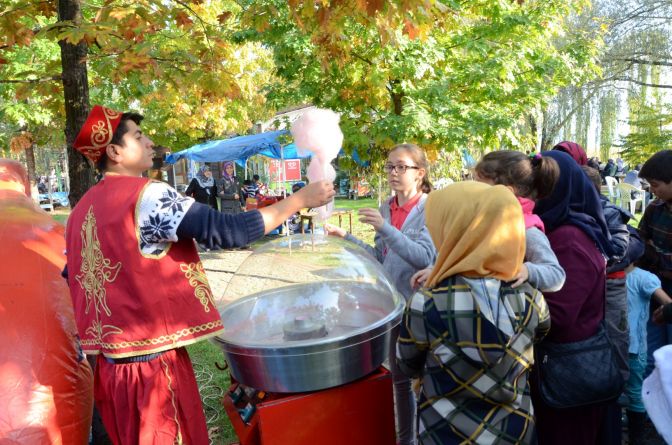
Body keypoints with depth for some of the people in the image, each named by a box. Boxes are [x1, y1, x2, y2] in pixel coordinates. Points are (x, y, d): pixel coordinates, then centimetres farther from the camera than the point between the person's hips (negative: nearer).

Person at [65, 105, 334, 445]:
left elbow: (72, 278, 15)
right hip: (152, 361, -8)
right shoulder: (147, 195, -16)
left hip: (111, 361, 8)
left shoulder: (81, 209, 8)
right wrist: (301, 199, -15)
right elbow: (225, 231, -22)